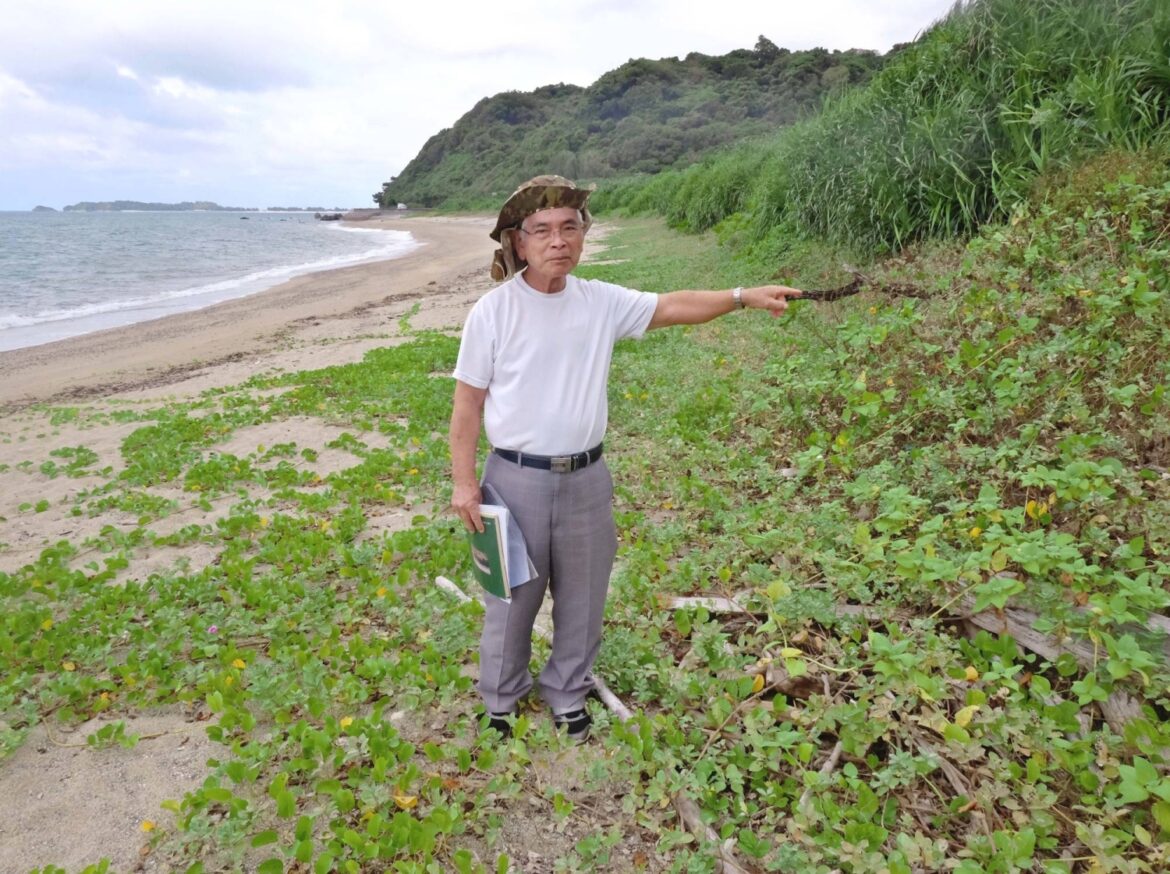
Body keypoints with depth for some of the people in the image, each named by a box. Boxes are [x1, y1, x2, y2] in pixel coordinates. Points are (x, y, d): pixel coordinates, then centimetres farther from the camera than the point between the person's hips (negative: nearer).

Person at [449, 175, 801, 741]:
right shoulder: (492, 312, -8)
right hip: (517, 478, -3)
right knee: (511, 599, 11)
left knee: (581, 599, 16)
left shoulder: (601, 302, 2)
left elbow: (672, 307, 7)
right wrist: (464, 482, -9)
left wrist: (744, 297, -4)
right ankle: (500, 705, 36)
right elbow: (468, 402, -6)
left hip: (586, 478, 4)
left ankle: (567, 697, 40)